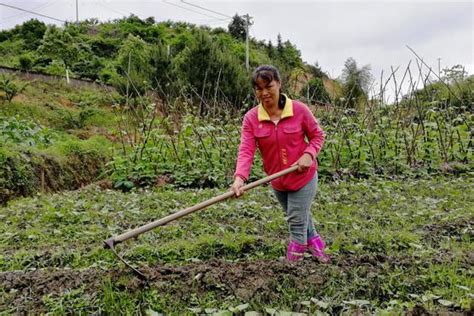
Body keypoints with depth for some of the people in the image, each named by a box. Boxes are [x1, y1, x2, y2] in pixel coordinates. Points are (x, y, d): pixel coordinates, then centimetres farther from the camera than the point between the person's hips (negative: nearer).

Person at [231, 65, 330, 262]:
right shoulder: (251, 118, -13)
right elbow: (246, 150, -22)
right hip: (277, 181, 3)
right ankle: (313, 240, 54)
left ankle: (293, 262, 21)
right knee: (300, 216, 24)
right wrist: (239, 178, -38)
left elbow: (317, 135, -4)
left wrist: (308, 155, -23)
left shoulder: (299, 110, -16)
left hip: (303, 176, -3)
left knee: (297, 221, 0)